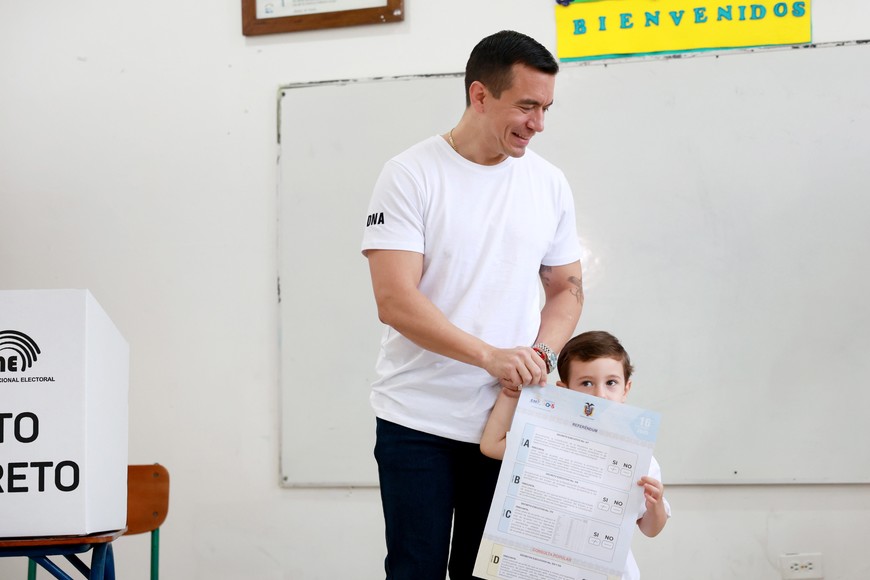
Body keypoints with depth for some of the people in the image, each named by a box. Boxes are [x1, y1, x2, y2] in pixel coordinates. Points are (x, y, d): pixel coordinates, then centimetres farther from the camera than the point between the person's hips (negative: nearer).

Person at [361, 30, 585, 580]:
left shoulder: (550, 183, 7)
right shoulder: (411, 175, -8)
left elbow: (567, 288, 15)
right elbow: (396, 302, -15)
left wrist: (541, 354, -5)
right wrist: (490, 356, -24)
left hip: (507, 422, 4)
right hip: (418, 424, -4)